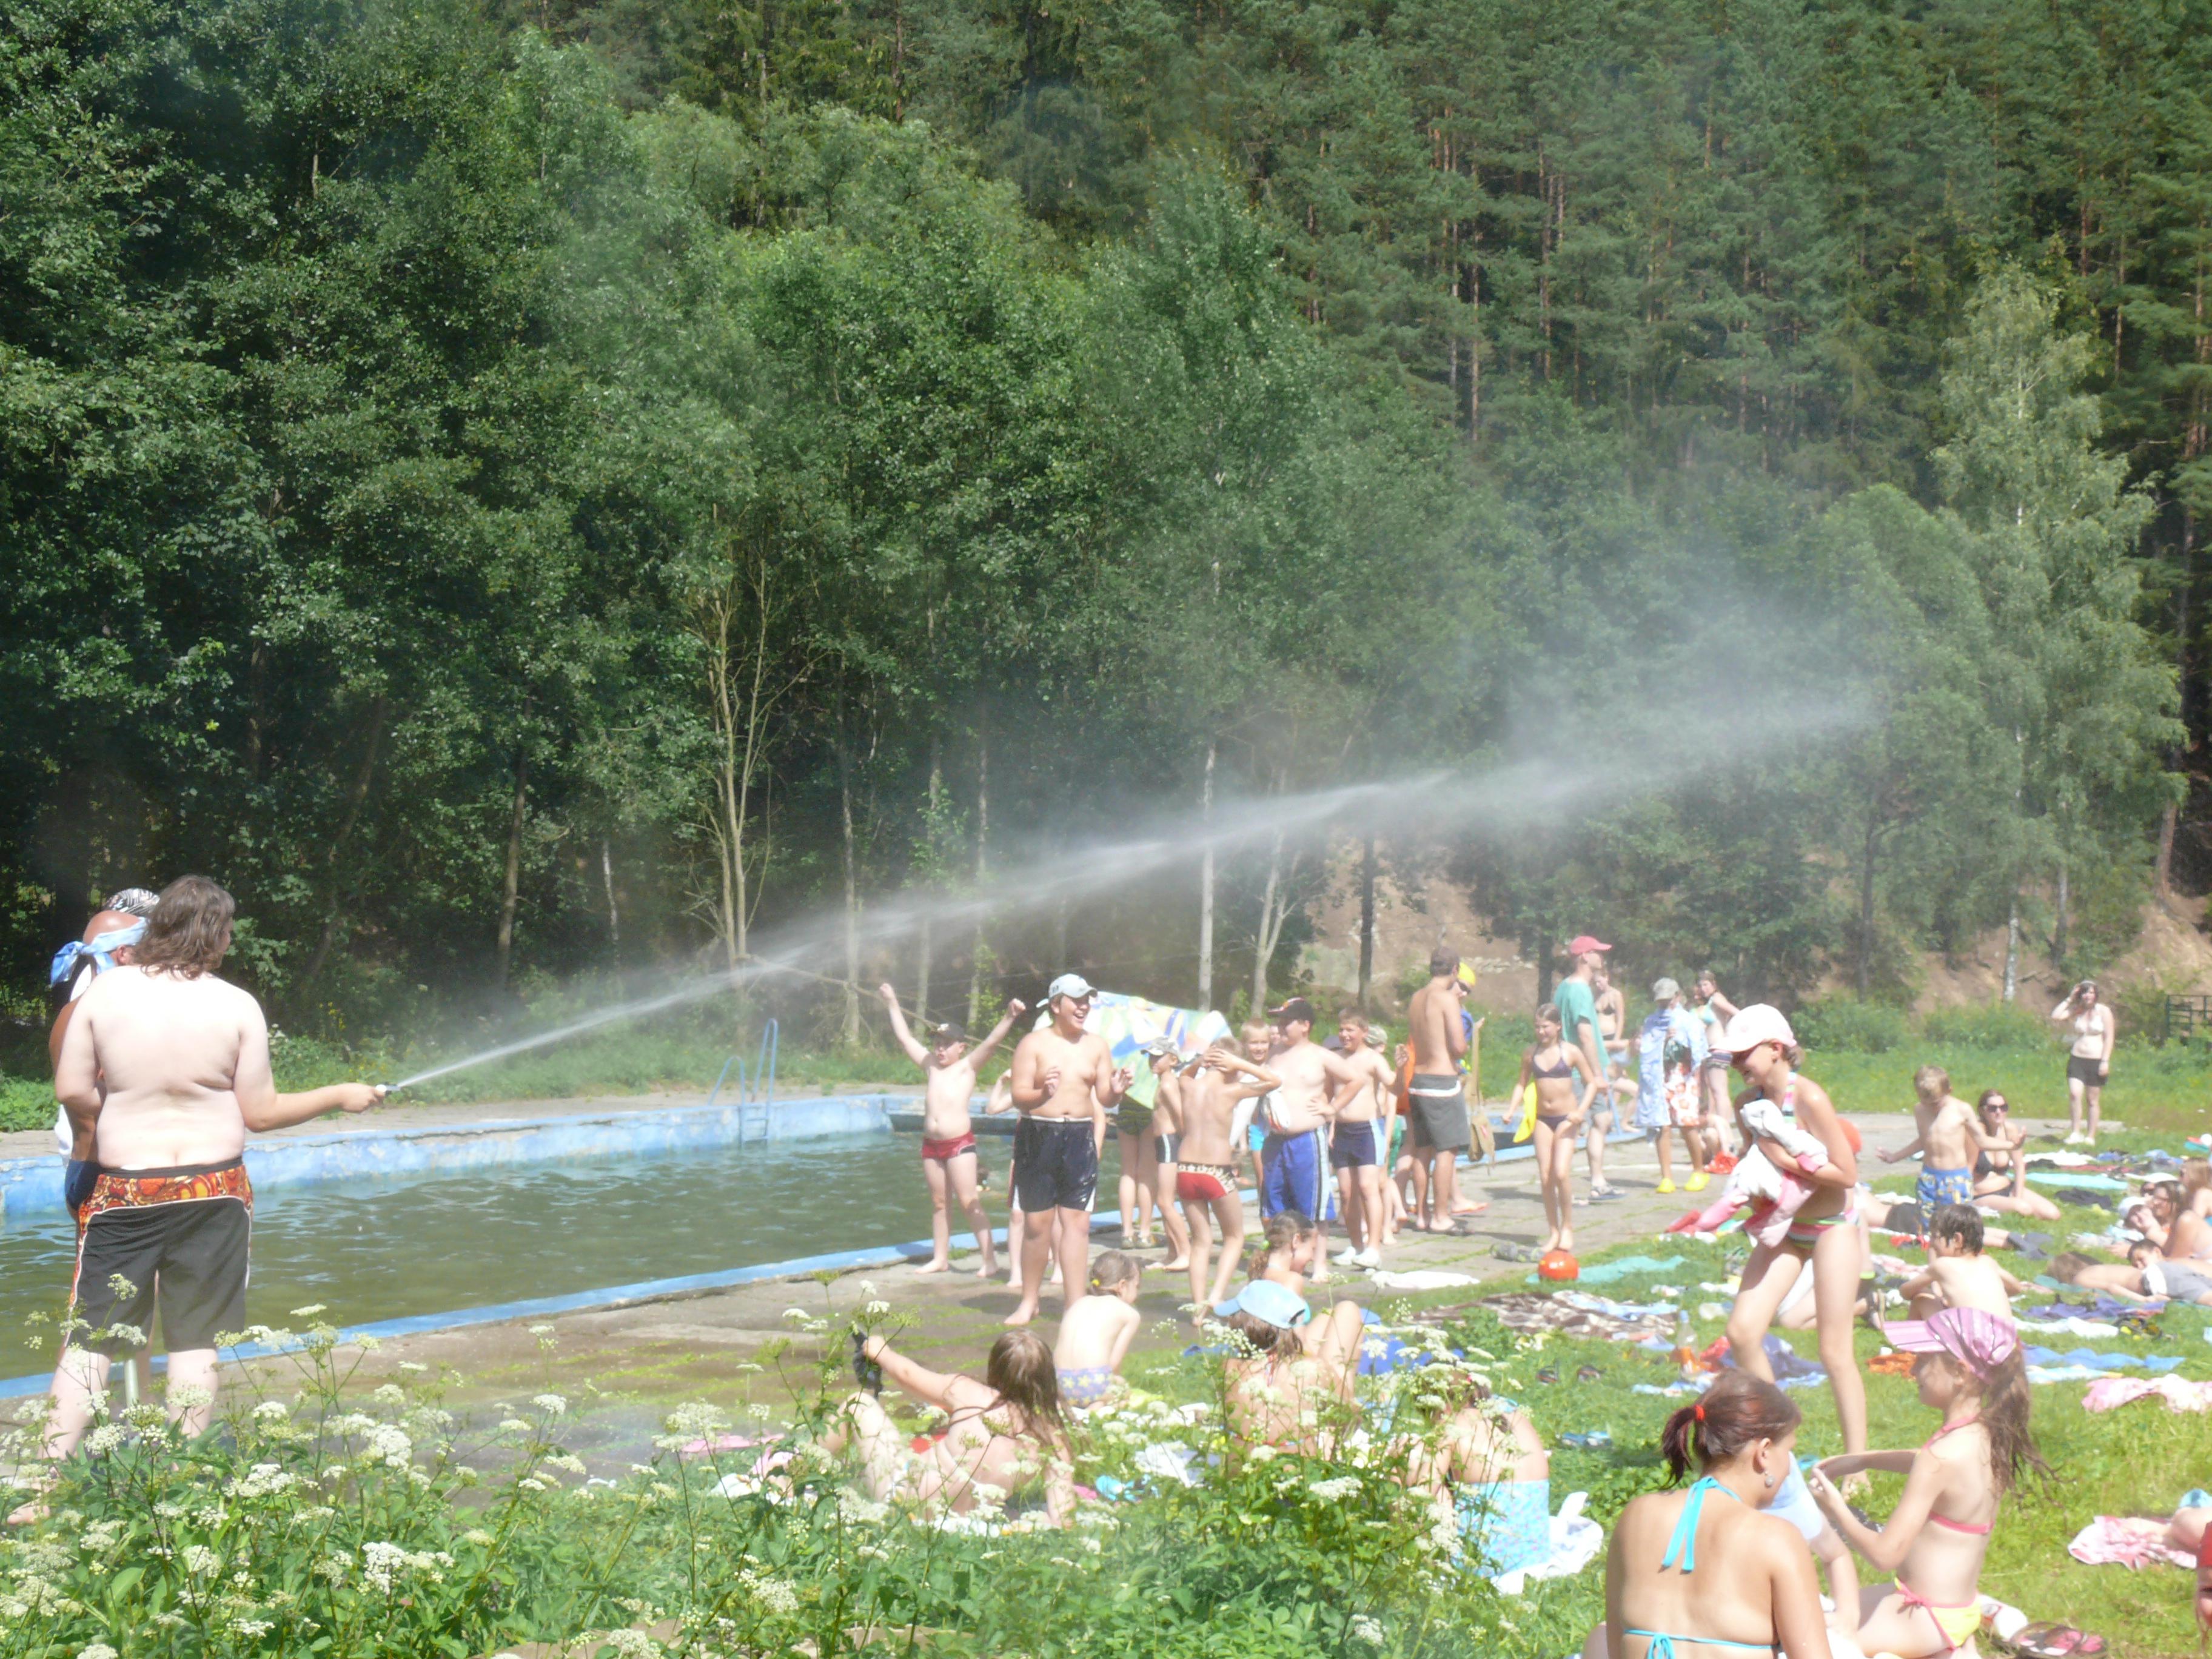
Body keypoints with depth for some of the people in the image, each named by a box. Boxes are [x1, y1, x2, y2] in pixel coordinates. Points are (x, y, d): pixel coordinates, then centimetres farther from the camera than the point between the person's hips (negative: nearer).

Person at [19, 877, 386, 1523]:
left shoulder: (105, 991, -3)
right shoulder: (236, 1006, -6)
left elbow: (72, 1091, -3)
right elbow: (260, 1113, -2)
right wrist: (340, 1096, 11)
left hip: (124, 1189, 1)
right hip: (211, 1190, -1)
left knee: (89, 1341, 7)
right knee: (195, 1343, 7)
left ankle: (45, 1487, 4)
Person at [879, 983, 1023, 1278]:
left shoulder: (967, 1066, 1)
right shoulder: (930, 1065, 15)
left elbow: (991, 1042, -12)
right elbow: (905, 1037, 23)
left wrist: (1009, 1017, -25)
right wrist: (893, 1005, 27)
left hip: (960, 1142, -6)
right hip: (931, 1143, 6)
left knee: (969, 1202, -9)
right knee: (939, 1203, 11)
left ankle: (989, 1259, -8)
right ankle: (941, 1258, 18)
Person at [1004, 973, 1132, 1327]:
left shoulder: (1097, 1045, 9)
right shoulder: (1033, 1044, -2)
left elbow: (1103, 1100, 9)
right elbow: (1019, 1097, -7)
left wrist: (1114, 1092, -14)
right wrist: (1043, 1095, -28)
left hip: (1080, 1138, 2)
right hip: (1038, 1136, -2)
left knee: (1076, 1221, -4)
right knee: (1038, 1222, 3)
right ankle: (1029, 1302, 18)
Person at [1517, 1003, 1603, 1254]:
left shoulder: (1571, 1052, -5)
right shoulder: (1531, 1055, 4)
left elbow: (1592, 1083, -1)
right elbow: (1522, 1084, 13)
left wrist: (1581, 1110, -14)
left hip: (1565, 1118, -3)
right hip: (1542, 1118, 3)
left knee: (1561, 1173, -15)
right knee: (1545, 1176, 0)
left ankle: (1567, 1227, 1)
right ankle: (1553, 1231, 10)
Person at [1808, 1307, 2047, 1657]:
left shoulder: (1942, 1456, -27)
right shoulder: (1988, 1435, -1)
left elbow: (1885, 1554, -25)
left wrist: (1836, 1510, -10)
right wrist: (1860, 1460, 18)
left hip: (1928, 1621, -9)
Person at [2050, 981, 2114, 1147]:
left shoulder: (2103, 1011, -1)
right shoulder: (2076, 1011, 8)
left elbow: (2109, 1038, -3)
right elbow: (2055, 1016, -6)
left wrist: (2105, 1061, -10)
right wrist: (2069, 999, -3)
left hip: (2096, 1060, -2)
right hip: (2077, 1059, 2)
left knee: (2093, 1100, 5)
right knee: (2075, 1094, -16)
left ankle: (2091, 1136, 12)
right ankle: (2075, 1133, -12)